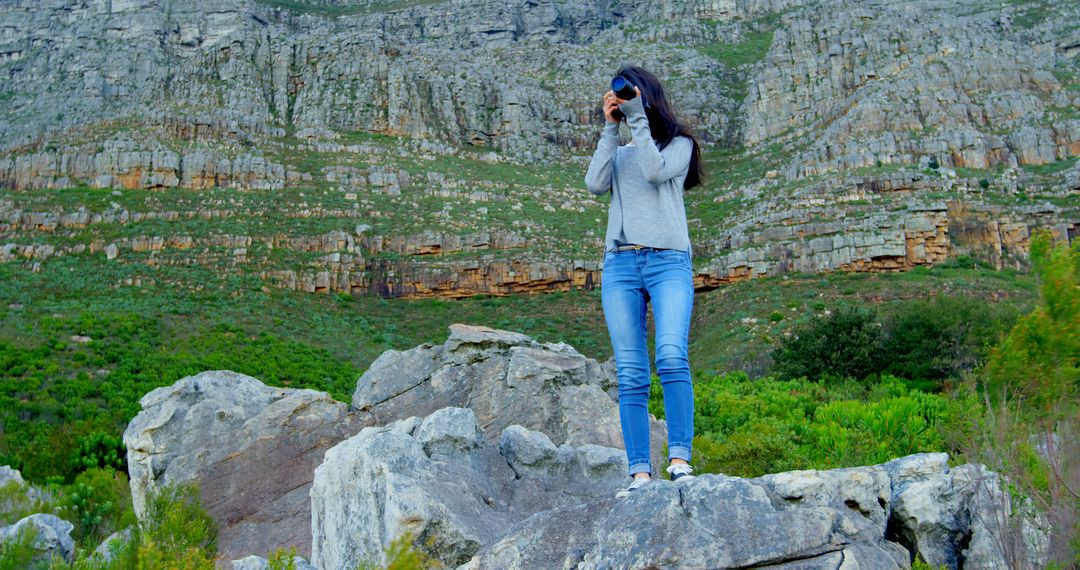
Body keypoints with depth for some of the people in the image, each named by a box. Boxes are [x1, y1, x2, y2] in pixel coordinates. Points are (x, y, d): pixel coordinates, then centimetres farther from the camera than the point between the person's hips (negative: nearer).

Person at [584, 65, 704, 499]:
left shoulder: (679, 144, 14)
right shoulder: (619, 153, 25)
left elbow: (654, 171, -7)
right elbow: (595, 184, 5)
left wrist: (637, 117, -1)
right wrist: (610, 127, 7)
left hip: (668, 262, -3)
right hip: (620, 264, 4)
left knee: (672, 357, -24)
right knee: (630, 374, -5)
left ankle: (680, 458, -21)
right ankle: (639, 471, -8)